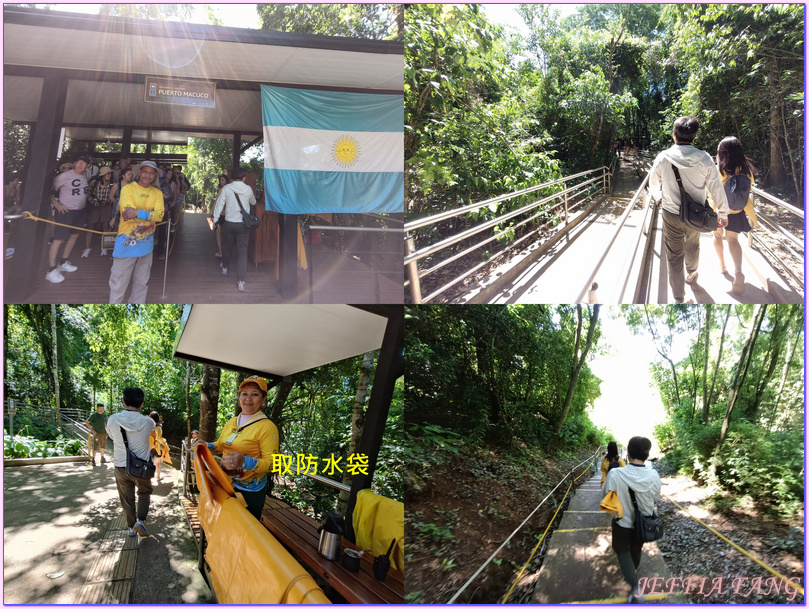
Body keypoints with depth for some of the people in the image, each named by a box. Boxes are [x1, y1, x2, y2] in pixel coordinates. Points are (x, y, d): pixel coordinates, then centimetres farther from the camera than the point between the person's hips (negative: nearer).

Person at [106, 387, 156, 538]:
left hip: (121, 467, 1)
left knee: (127, 498, 18)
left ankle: (131, 528, 27)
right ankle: (140, 520, 2)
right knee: (144, 493, 21)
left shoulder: (113, 420, -14)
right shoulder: (147, 422, -16)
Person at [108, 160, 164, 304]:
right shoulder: (128, 188, -4)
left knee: (141, 284, 15)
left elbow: (159, 215, -9)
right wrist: (149, 215, -16)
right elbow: (128, 212, -19)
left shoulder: (157, 193, 8)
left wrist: (138, 213, -20)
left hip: (146, 244, 4)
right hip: (127, 244, -4)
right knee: (118, 286, -1)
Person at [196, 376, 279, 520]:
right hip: (226, 486, 6)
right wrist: (206, 446, 3)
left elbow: (271, 464, -21)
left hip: (249, 492, -6)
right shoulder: (231, 422, 7)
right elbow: (220, 445, 24)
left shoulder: (267, 427, -16)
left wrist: (244, 461, -34)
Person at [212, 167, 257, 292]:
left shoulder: (226, 188, -6)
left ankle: (224, 267, 50)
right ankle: (241, 281, -8)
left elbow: (219, 204, -7)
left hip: (229, 223, 1)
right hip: (244, 224, -1)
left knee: (227, 246, 24)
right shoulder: (248, 189, -3)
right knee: (243, 251, -1)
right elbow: (253, 203, 16)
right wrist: (253, 197, 39)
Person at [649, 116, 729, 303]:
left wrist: (657, 197, 26)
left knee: (674, 256, 10)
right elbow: (717, 188, -7)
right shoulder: (704, 159, -15)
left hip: (671, 214, -2)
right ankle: (691, 275, 55)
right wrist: (723, 213, 7)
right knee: (693, 246, 29)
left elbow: (653, 183, 4)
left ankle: (679, 298, 16)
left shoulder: (663, 158, -15)